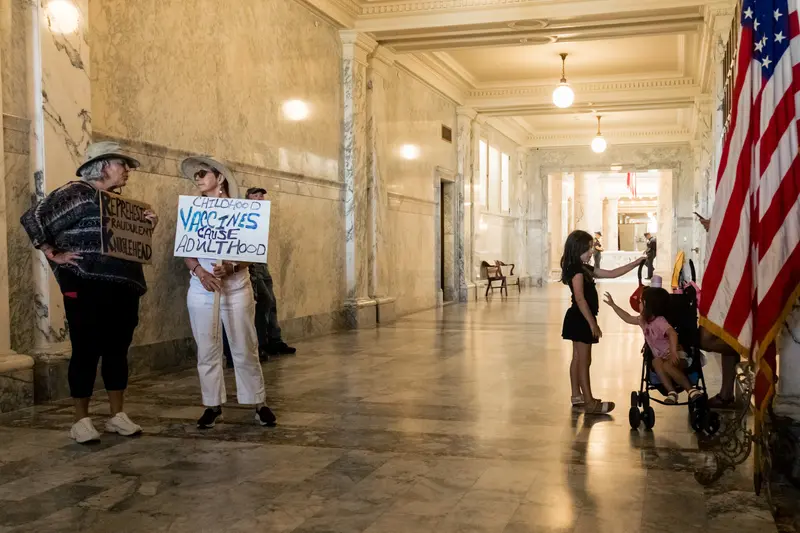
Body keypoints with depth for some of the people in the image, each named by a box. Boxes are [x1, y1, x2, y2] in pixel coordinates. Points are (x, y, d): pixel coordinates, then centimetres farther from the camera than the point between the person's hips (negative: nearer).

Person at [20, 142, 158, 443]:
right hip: (87, 289, -7)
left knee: (117, 351, 10)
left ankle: (117, 416, 18)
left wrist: (148, 226, 7)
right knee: (86, 352, -1)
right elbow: (33, 218, -10)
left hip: (122, 289, 7)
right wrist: (54, 255, -11)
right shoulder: (76, 193, -5)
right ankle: (81, 420, 9)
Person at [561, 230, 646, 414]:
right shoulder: (576, 270, -18)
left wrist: (636, 263, 12)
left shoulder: (586, 269, 12)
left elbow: (612, 273, 16)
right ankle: (590, 403, -3)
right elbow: (580, 299, -24)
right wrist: (592, 323, -24)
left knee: (577, 358, 15)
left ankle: (577, 396, 23)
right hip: (580, 319, -10)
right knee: (584, 361, -6)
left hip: (579, 319, 10)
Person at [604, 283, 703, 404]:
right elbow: (628, 318, 24)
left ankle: (692, 390, -31)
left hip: (677, 356, -6)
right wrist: (613, 305, 23)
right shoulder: (643, 320, 7)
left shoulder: (659, 321, -19)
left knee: (667, 365, -38)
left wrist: (673, 352, -49)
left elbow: (672, 333, -35)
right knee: (656, 362, -30)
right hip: (661, 357, 6)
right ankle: (671, 391, -37)